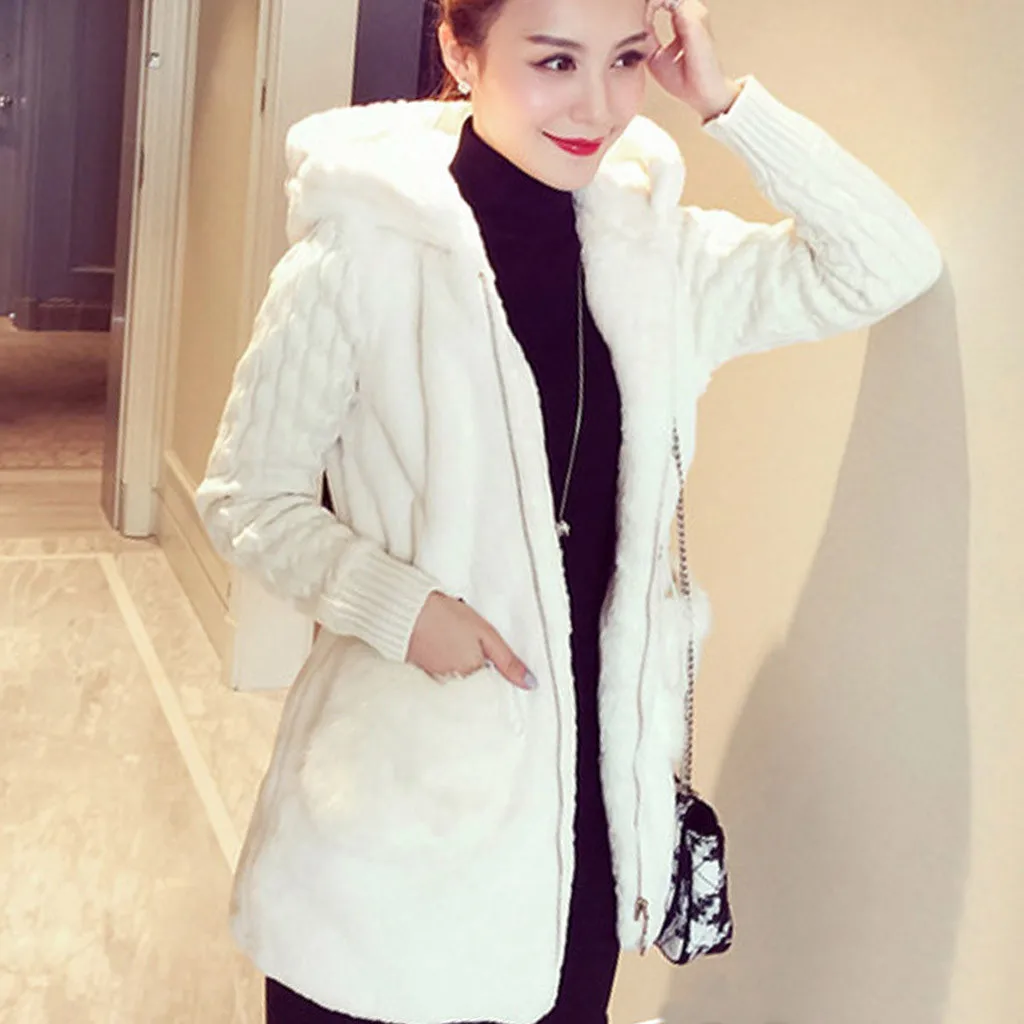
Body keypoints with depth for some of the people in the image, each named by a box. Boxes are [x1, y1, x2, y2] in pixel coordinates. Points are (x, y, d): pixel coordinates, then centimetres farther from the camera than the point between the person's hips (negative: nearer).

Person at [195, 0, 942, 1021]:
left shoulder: (657, 248, 1)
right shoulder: (362, 251, -12)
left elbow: (889, 267, 0)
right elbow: (246, 496, -6)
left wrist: (727, 102, -7)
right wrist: (396, 603, -21)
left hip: (595, 778, 4)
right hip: (405, 781, -3)